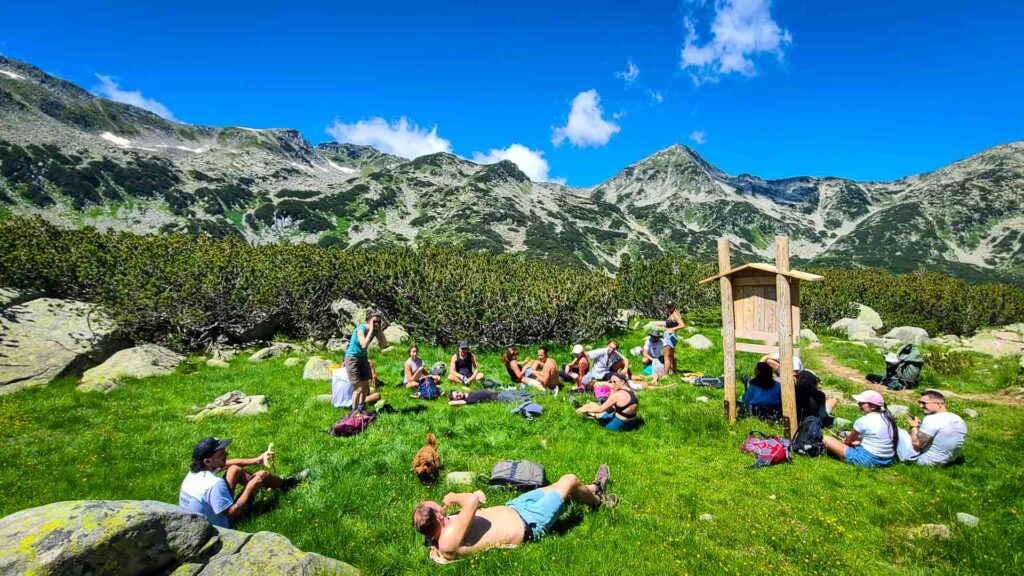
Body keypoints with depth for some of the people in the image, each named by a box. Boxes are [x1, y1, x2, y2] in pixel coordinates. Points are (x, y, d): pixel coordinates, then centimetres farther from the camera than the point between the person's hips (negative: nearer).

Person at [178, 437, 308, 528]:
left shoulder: (196, 470, -9)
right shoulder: (215, 484, -36)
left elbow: (230, 463, 5)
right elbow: (232, 512, -28)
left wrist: (257, 460, -1)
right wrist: (250, 487, -20)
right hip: (216, 527, -7)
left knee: (235, 469, 10)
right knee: (262, 474, -4)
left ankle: (283, 482, 26)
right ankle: (286, 484, 26)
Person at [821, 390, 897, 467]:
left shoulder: (863, 421, -15)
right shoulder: (887, 417, 6)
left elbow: (850, 440, 3)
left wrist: (843, 441, 22)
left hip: (868, 460, -9)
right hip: (887, 461, 9)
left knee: (826, 439, -8)